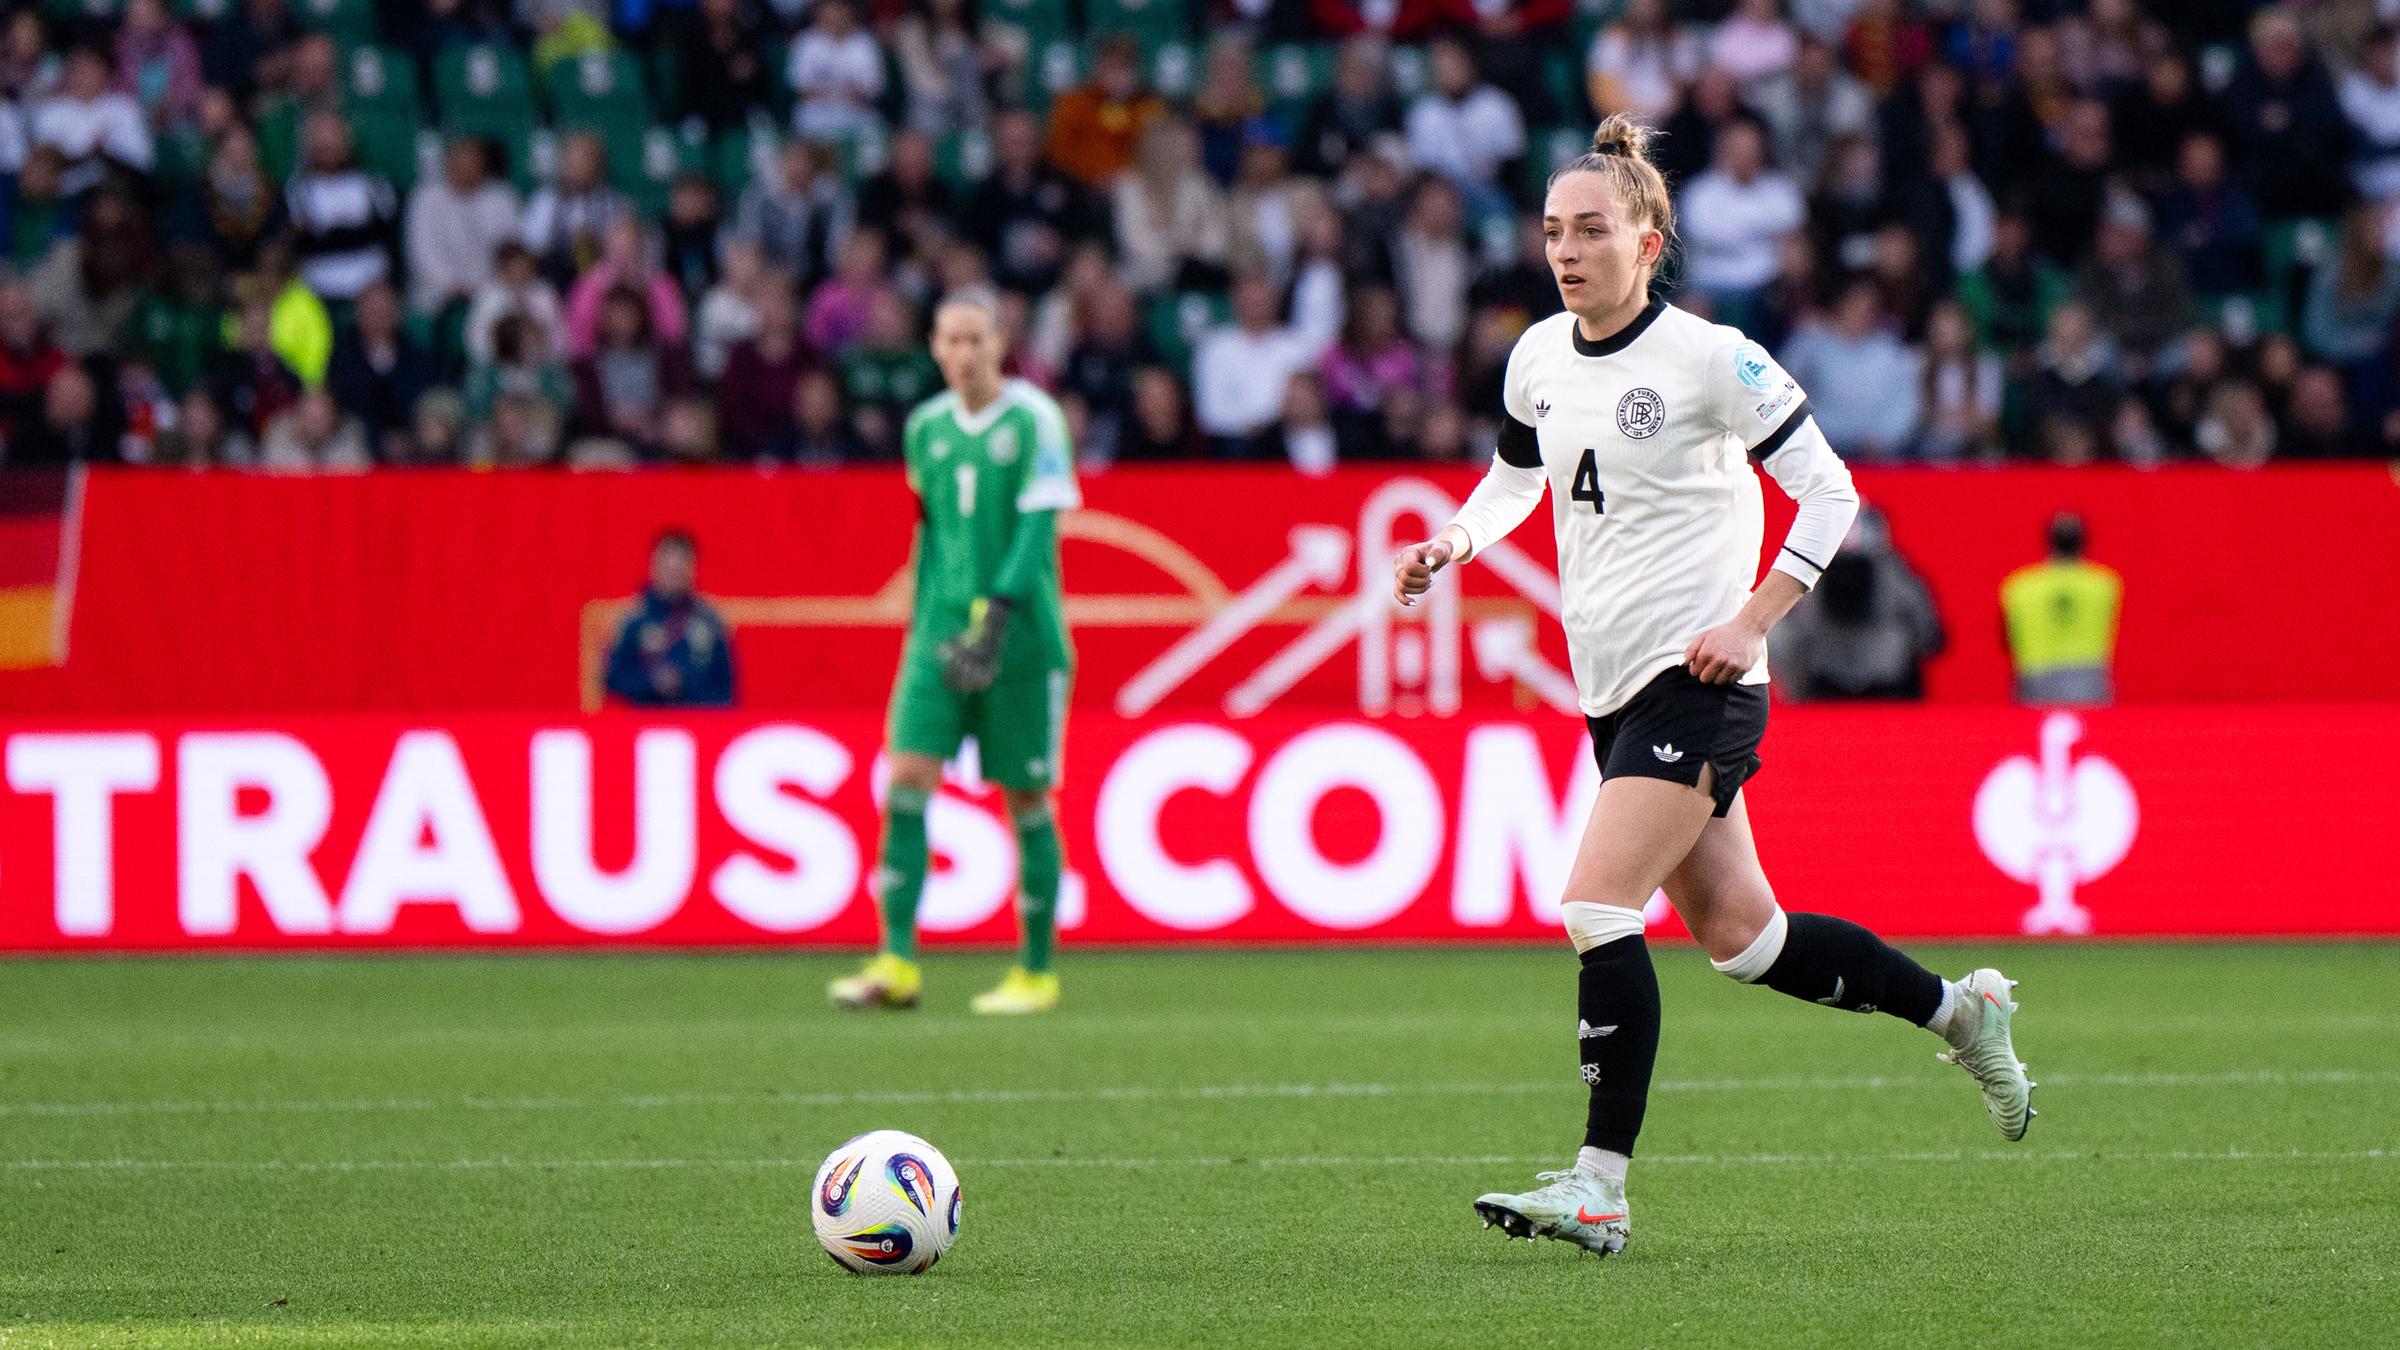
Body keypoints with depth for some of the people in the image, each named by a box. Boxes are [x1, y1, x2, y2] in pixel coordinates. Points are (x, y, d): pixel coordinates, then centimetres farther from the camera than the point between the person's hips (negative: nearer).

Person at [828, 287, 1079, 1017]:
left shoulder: (1034, 420, -6)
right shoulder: (926, 427, 10)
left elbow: (1039, 526, -13)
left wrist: (998, 615, -22)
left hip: (1023, 635, -4)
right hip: (943, 629, 4)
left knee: (1025, 799, 2)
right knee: (907, 778, -10)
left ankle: (1037, 972, 13)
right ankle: (897, 965, -11)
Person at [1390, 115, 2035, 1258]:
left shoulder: (1709, 358, -12)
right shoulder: (1539, 357, 7)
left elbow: (1829, 490, -8)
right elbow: (1513, 478, 25)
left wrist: (1751, 621, -16)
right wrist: (1454, 543, 4)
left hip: (1697, 687, -7)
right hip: (1613, 690, 7)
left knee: (1597, 906, -18)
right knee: (1737, 935, 12)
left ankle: (1599, 1185, -17)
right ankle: (1954, 1010, 32)